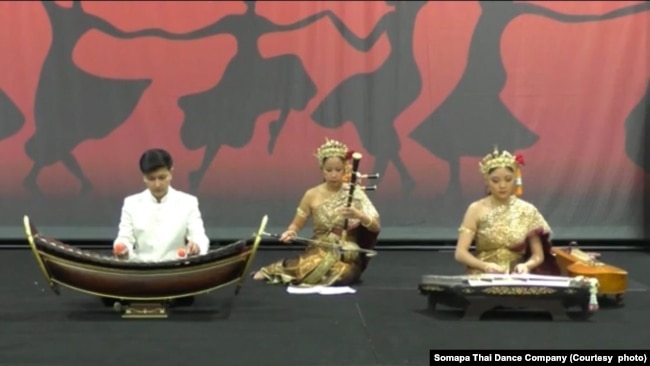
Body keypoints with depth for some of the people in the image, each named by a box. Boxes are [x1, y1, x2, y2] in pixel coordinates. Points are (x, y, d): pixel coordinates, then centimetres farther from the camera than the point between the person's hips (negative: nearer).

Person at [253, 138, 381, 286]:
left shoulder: (355, 193, -2)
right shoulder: (312, 195, 2)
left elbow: (376, 227, -6)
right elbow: (296, 225, 10)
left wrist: (358, 215, -26)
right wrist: (290, 233, -14)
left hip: (346, 255, 0)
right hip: (318, 251, 0)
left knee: (336, 273, -35)